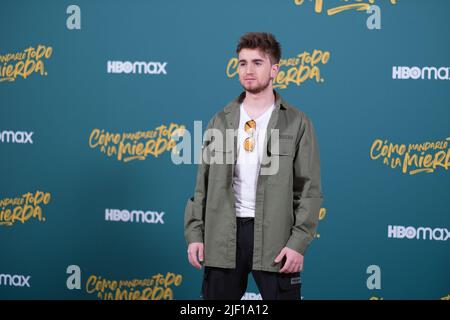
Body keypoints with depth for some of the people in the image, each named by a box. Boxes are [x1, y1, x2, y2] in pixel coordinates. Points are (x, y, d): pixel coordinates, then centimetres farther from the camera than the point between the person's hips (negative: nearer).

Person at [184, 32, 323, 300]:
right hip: (223, 237, 3)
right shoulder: (221, 121, 10)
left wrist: (298, 243, -11)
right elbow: (203, 184, 11)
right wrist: (194, 234, 2)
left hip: (274, 237, -2)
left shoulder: (297, 123, 1)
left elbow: (310, 190, -2)